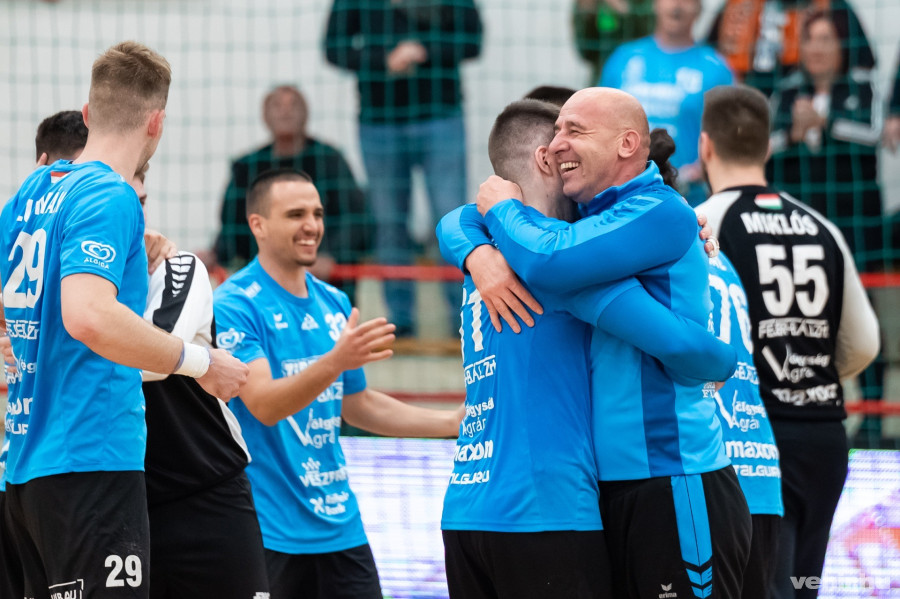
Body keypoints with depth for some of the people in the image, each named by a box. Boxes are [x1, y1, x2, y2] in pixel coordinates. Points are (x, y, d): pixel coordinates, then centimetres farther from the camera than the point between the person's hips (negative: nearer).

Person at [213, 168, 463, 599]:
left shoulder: (335, 304, 11)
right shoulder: (234, 305, -10)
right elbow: (263, 405, -22)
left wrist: (452, 422, 19)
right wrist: (336, 360, -36)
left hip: (340, 527, 6)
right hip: (270, 531, -6)